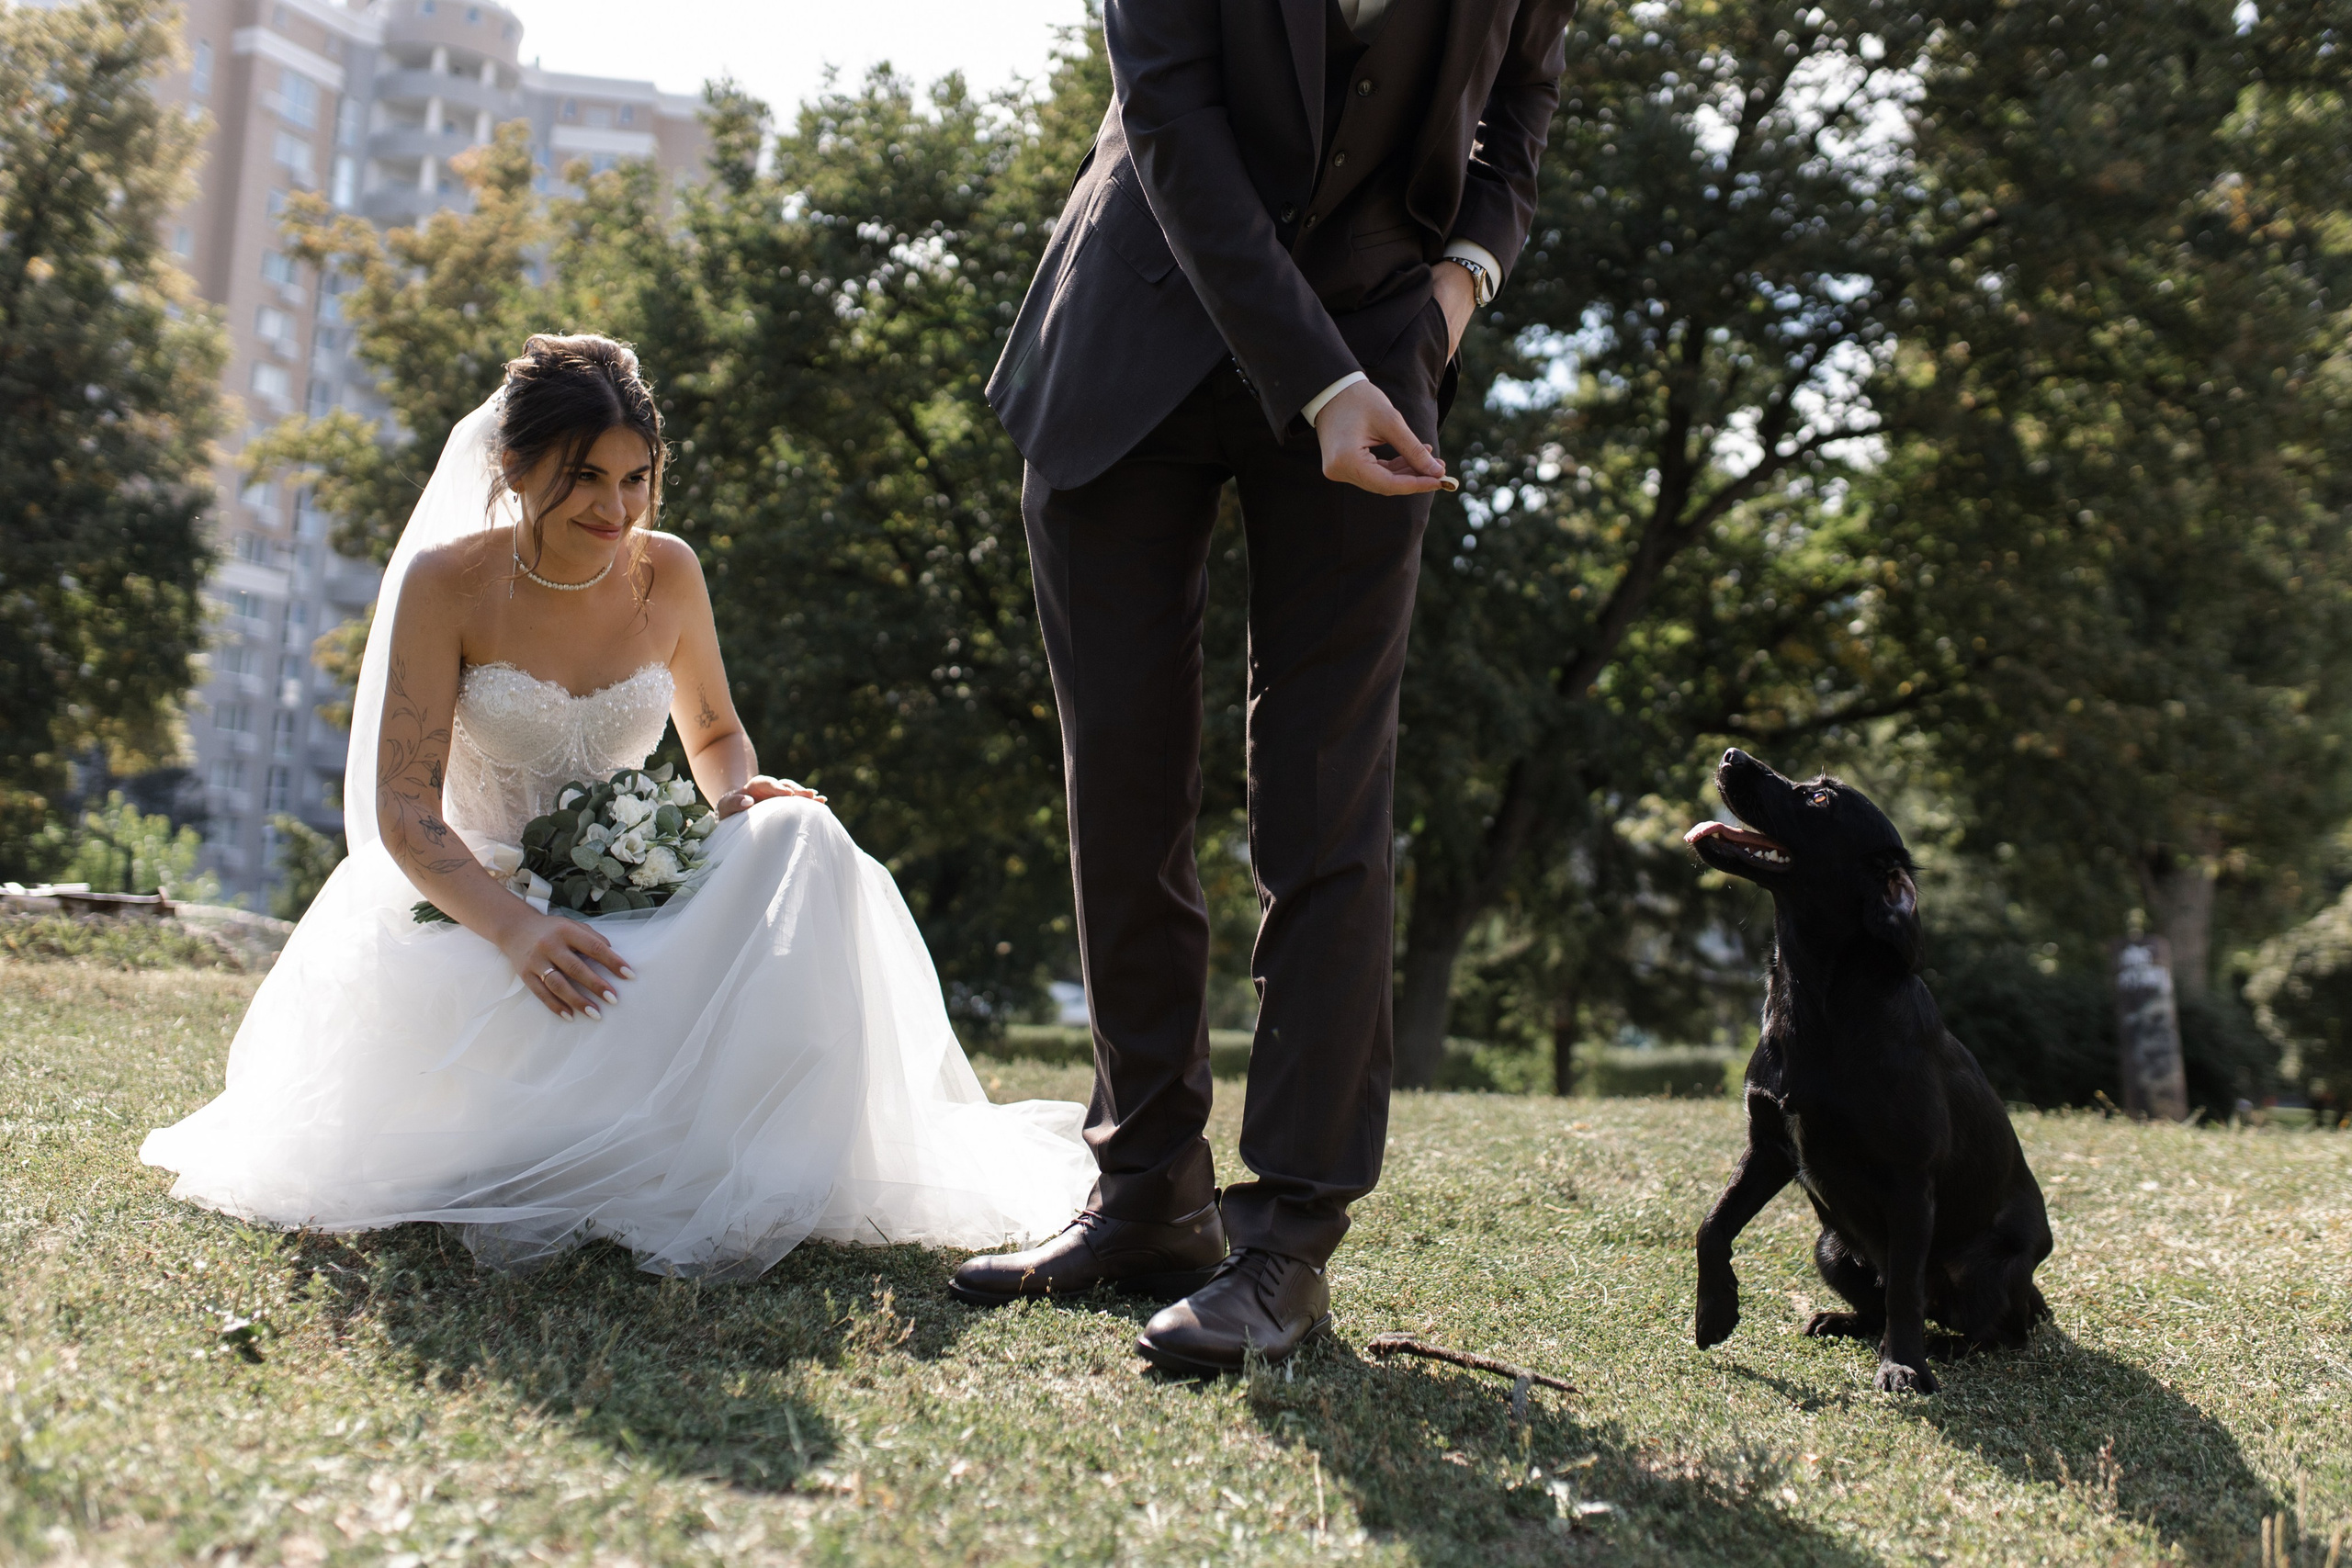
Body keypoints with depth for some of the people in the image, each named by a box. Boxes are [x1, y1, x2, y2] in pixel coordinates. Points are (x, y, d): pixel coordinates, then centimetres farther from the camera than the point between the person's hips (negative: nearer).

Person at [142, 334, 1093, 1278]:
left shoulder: (665, 573, 0)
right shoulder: (445, 582, -10)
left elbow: (713, 734, 16)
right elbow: (402, 809, -15)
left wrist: (738, 794, -11)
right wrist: (516, 928, -34)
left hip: (643, 895, 4)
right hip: (484, 899, -3)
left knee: (798, 839, -28)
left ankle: (729, 1185, -30)